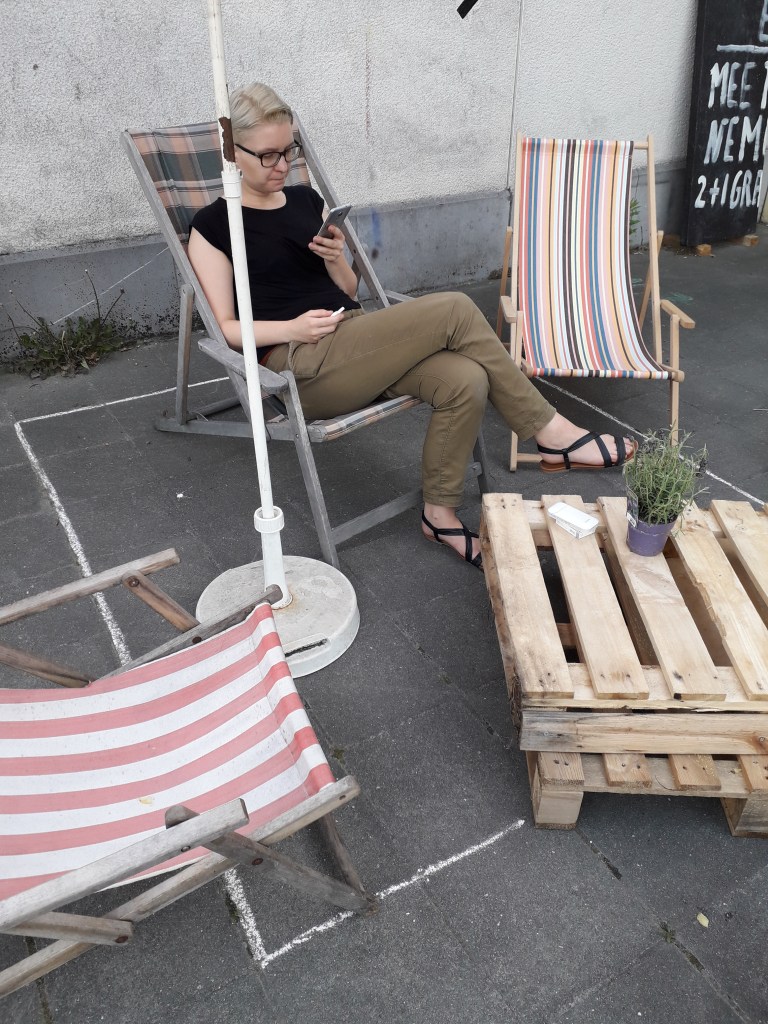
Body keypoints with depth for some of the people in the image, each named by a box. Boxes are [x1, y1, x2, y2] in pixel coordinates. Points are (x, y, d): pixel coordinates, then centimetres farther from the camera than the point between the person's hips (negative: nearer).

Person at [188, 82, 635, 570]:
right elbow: (226, 328, -3)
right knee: (453, 309, -23)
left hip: (353, 341, 6)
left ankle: (440, 514, -6)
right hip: (300, 366, -6)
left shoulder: (306, 199, 19)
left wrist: (335, 259, -3)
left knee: (465, 381, -24)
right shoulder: (214, 225, 2)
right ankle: (552, 433, -11)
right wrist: (291, 328, -19)